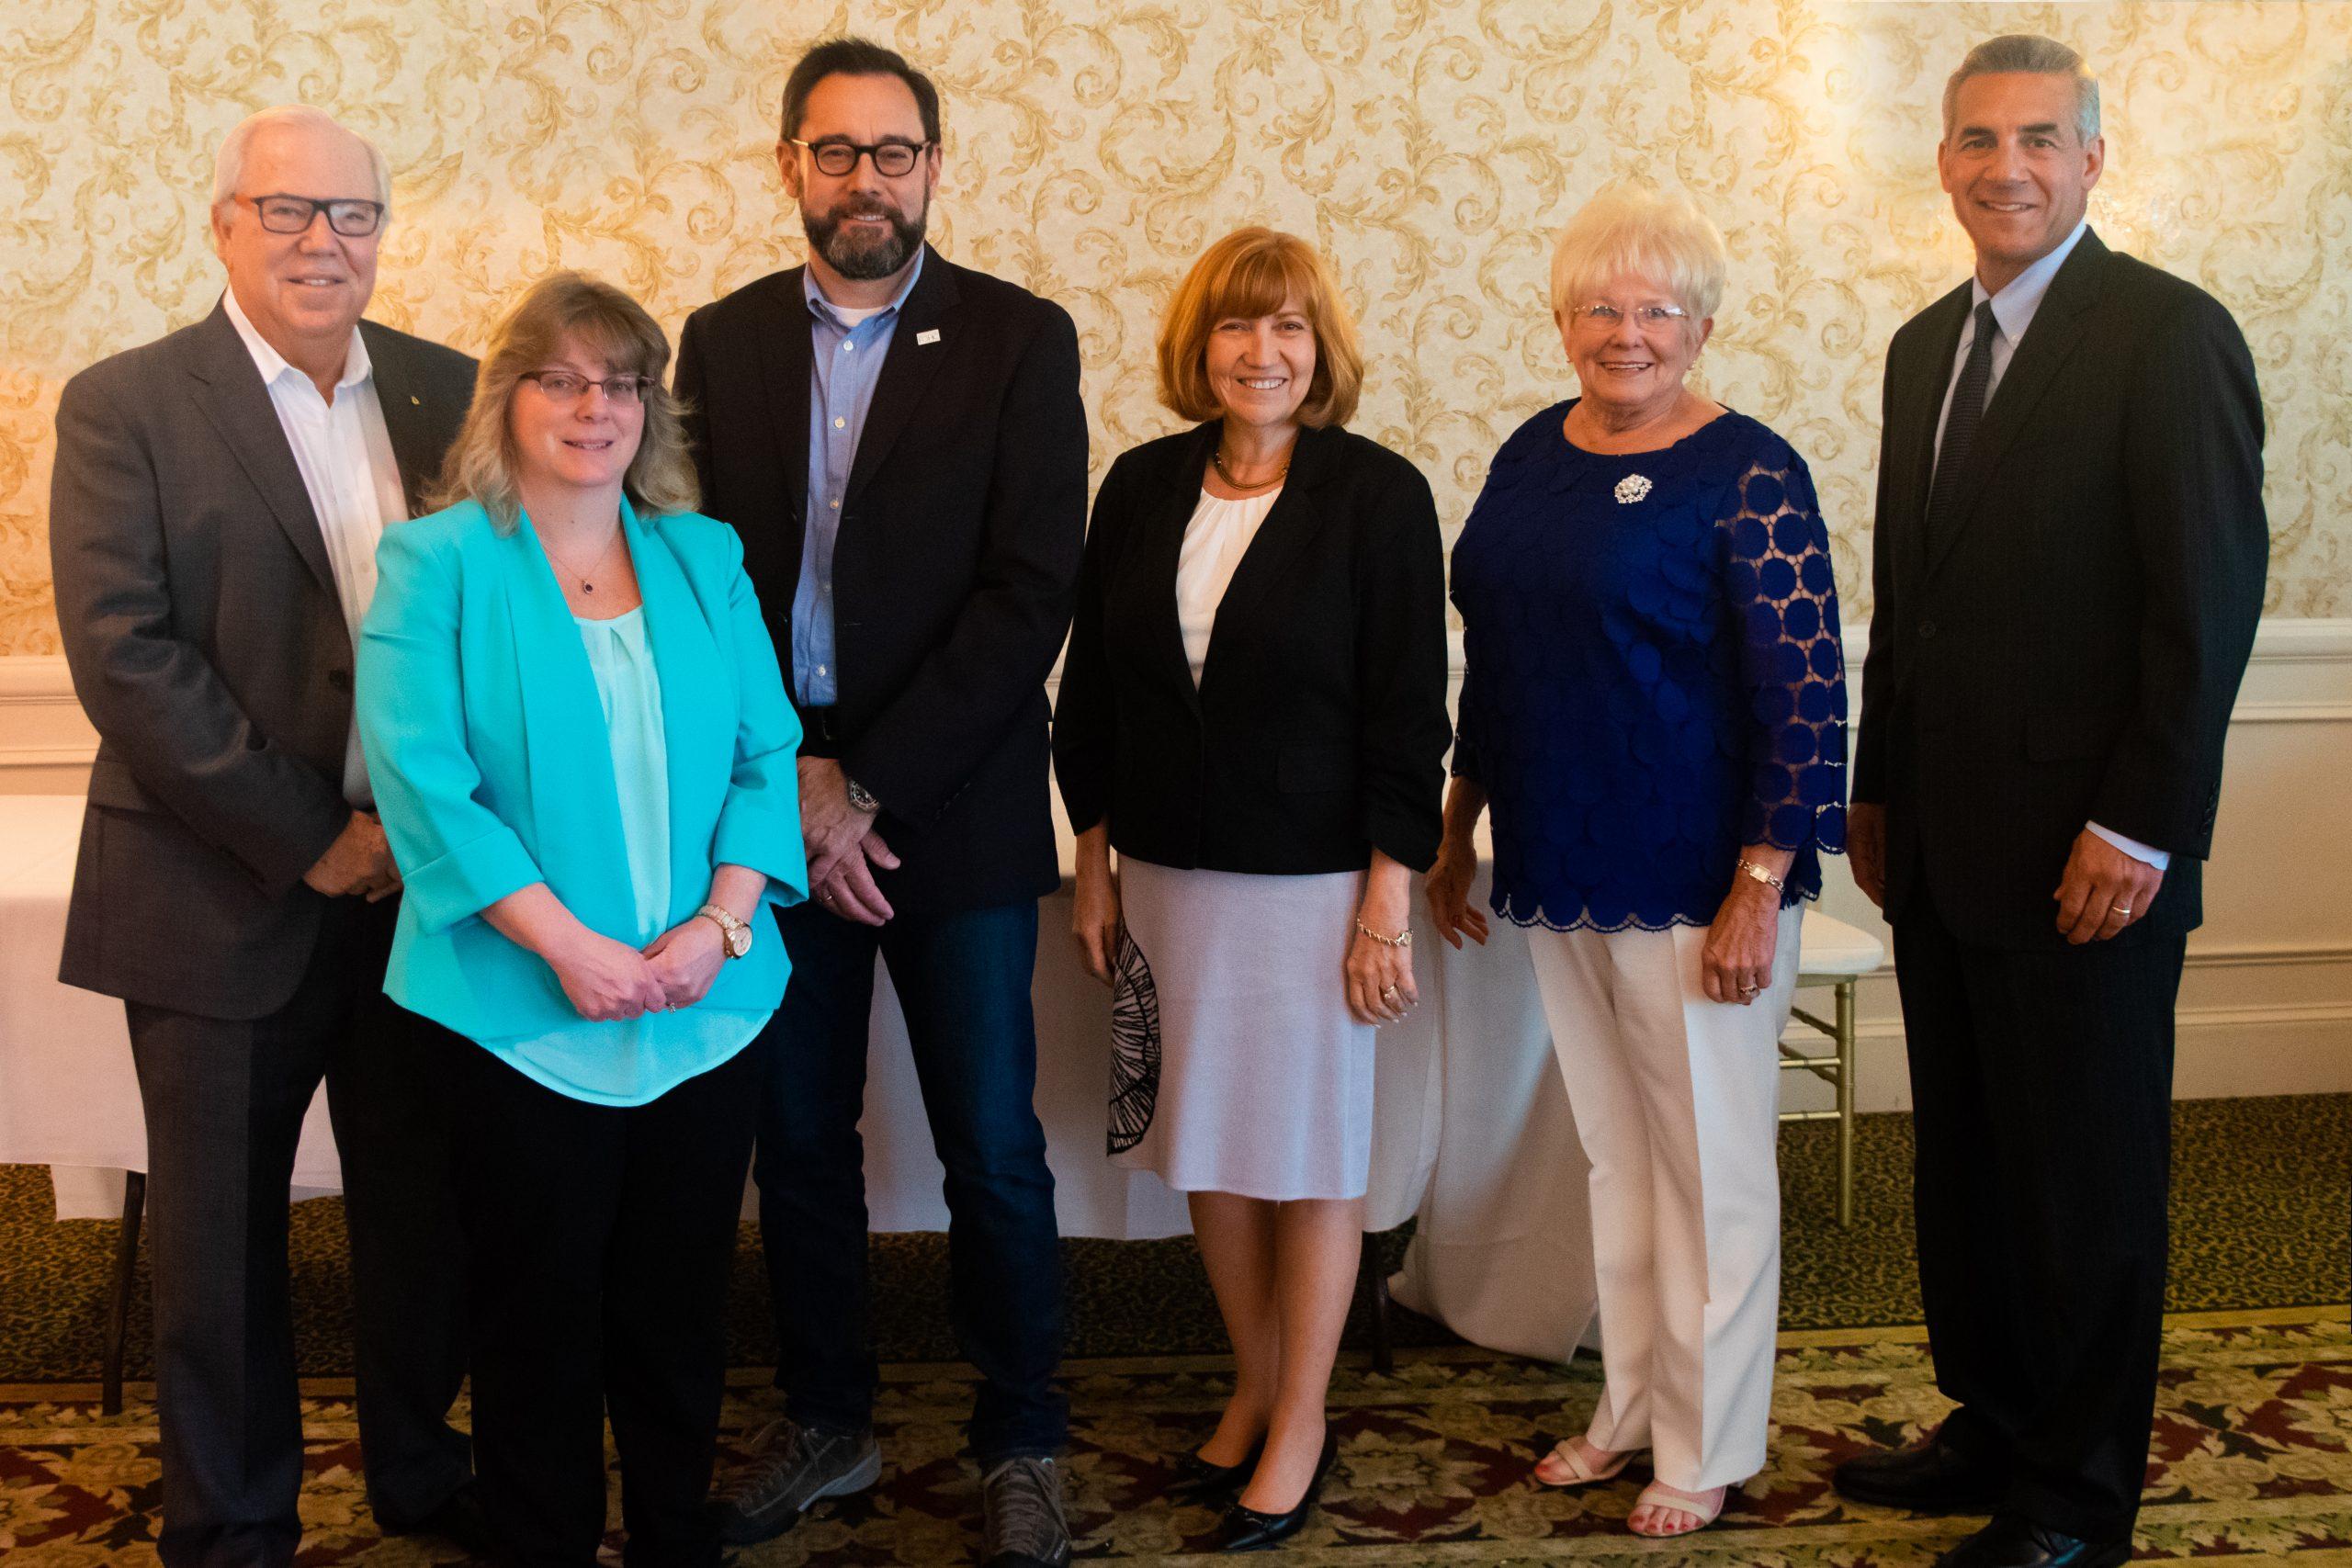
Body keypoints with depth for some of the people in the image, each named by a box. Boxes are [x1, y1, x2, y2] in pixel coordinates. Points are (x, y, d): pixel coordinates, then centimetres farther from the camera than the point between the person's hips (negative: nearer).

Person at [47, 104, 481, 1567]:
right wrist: (309, 838, -14)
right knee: (223, 1223, 9)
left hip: (426, 880, 3)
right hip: (226, 894, -3)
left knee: (425, 1197, 14)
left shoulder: (450, 391, 7)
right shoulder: (124, 405, -4)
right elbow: (125, 656, -12)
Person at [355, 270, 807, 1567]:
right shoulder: (438, 562, -3)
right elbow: (422, 777, -12)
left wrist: (720, 925, -12)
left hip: (707, 1006, 3)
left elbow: (765, 754, 4)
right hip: (522, 1011, -3)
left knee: (680, 1302, 13)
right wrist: (570, 947, -18)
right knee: (540, 1308, 10)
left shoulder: (705, 560, 8)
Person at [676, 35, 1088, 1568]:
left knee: (994, 1153, 4)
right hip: (772, 805, 3)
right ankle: (827, 1422, 30)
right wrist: (795, 782, -9)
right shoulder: (723, 340, 6)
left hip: (952, 810, -3)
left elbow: (1030, 593, -10)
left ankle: (1023, 1442, 21)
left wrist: (872, 785, -13)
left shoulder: (1019, 339, -3)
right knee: (798, 1139, 12)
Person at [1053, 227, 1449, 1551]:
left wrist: (1387, 901, -12)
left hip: (1313, 878, -4)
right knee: (1206, 1144, 13)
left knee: (1310, 1150, 7)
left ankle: (1302, 1422, 22)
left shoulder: (1379, 494, -7)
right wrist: (1096, 864, 7)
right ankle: (1253, 1387, 31)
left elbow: (1408, 715, -9)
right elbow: (1093, 689, 9)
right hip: (1169, 871, 4)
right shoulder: (1142, 488, 4)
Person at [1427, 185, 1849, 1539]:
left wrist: (1759, 892, -19)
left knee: (1707, 1168, 6)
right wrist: (1456, 834, 15)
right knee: (1615, 1156, 17)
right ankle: (1630, 1408, 32)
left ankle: (1708, 1450, 21)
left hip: (1693, 881, -6)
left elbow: (1807, 691, -15)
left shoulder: (1748, 473, -12)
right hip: (1559, 870, 6)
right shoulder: (1533, 456, 8)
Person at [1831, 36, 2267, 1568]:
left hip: (2082, 857, -7)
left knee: (2086, 1183, 6)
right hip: (1942, 848, 7)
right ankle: (1995, 1424, 32)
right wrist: (1880, 791, 13)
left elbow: (2212, 597, -14)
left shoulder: (2170, 333, -9)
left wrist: (2139, 829, -17)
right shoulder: (1927, 346, 13)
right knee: (1966, 1160, 15)